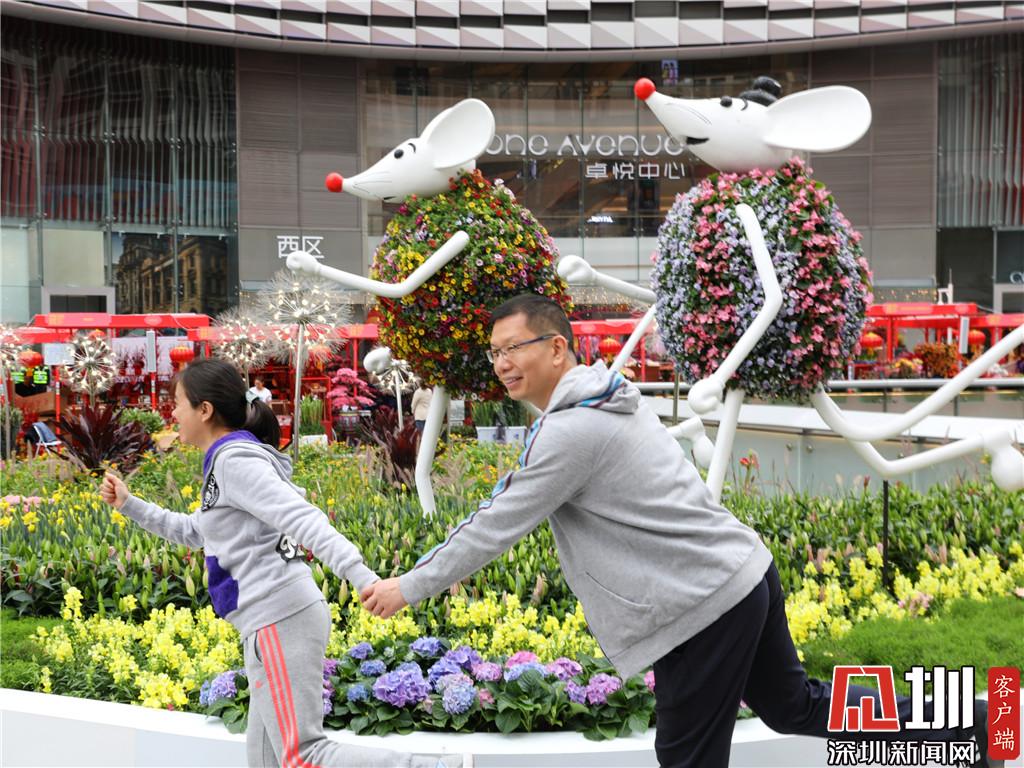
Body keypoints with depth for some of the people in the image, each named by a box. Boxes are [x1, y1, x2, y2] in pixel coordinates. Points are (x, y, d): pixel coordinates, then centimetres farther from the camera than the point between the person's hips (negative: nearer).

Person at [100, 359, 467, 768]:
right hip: (278, 620, 10)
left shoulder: (235, 459, -10)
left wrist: (363, 578, -34)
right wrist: (128, 504, 34)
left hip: (280, 619, -10)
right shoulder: (227, 461, 20)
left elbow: (303, 519, -23)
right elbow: (195, 532, 36)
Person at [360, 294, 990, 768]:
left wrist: (410, 588, -5)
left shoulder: (571, 432, -18)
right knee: (792, 705, 24)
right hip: (748, 572, 10)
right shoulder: (607, 394, 13)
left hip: (704, 606, -10)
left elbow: (498, 528, -14)